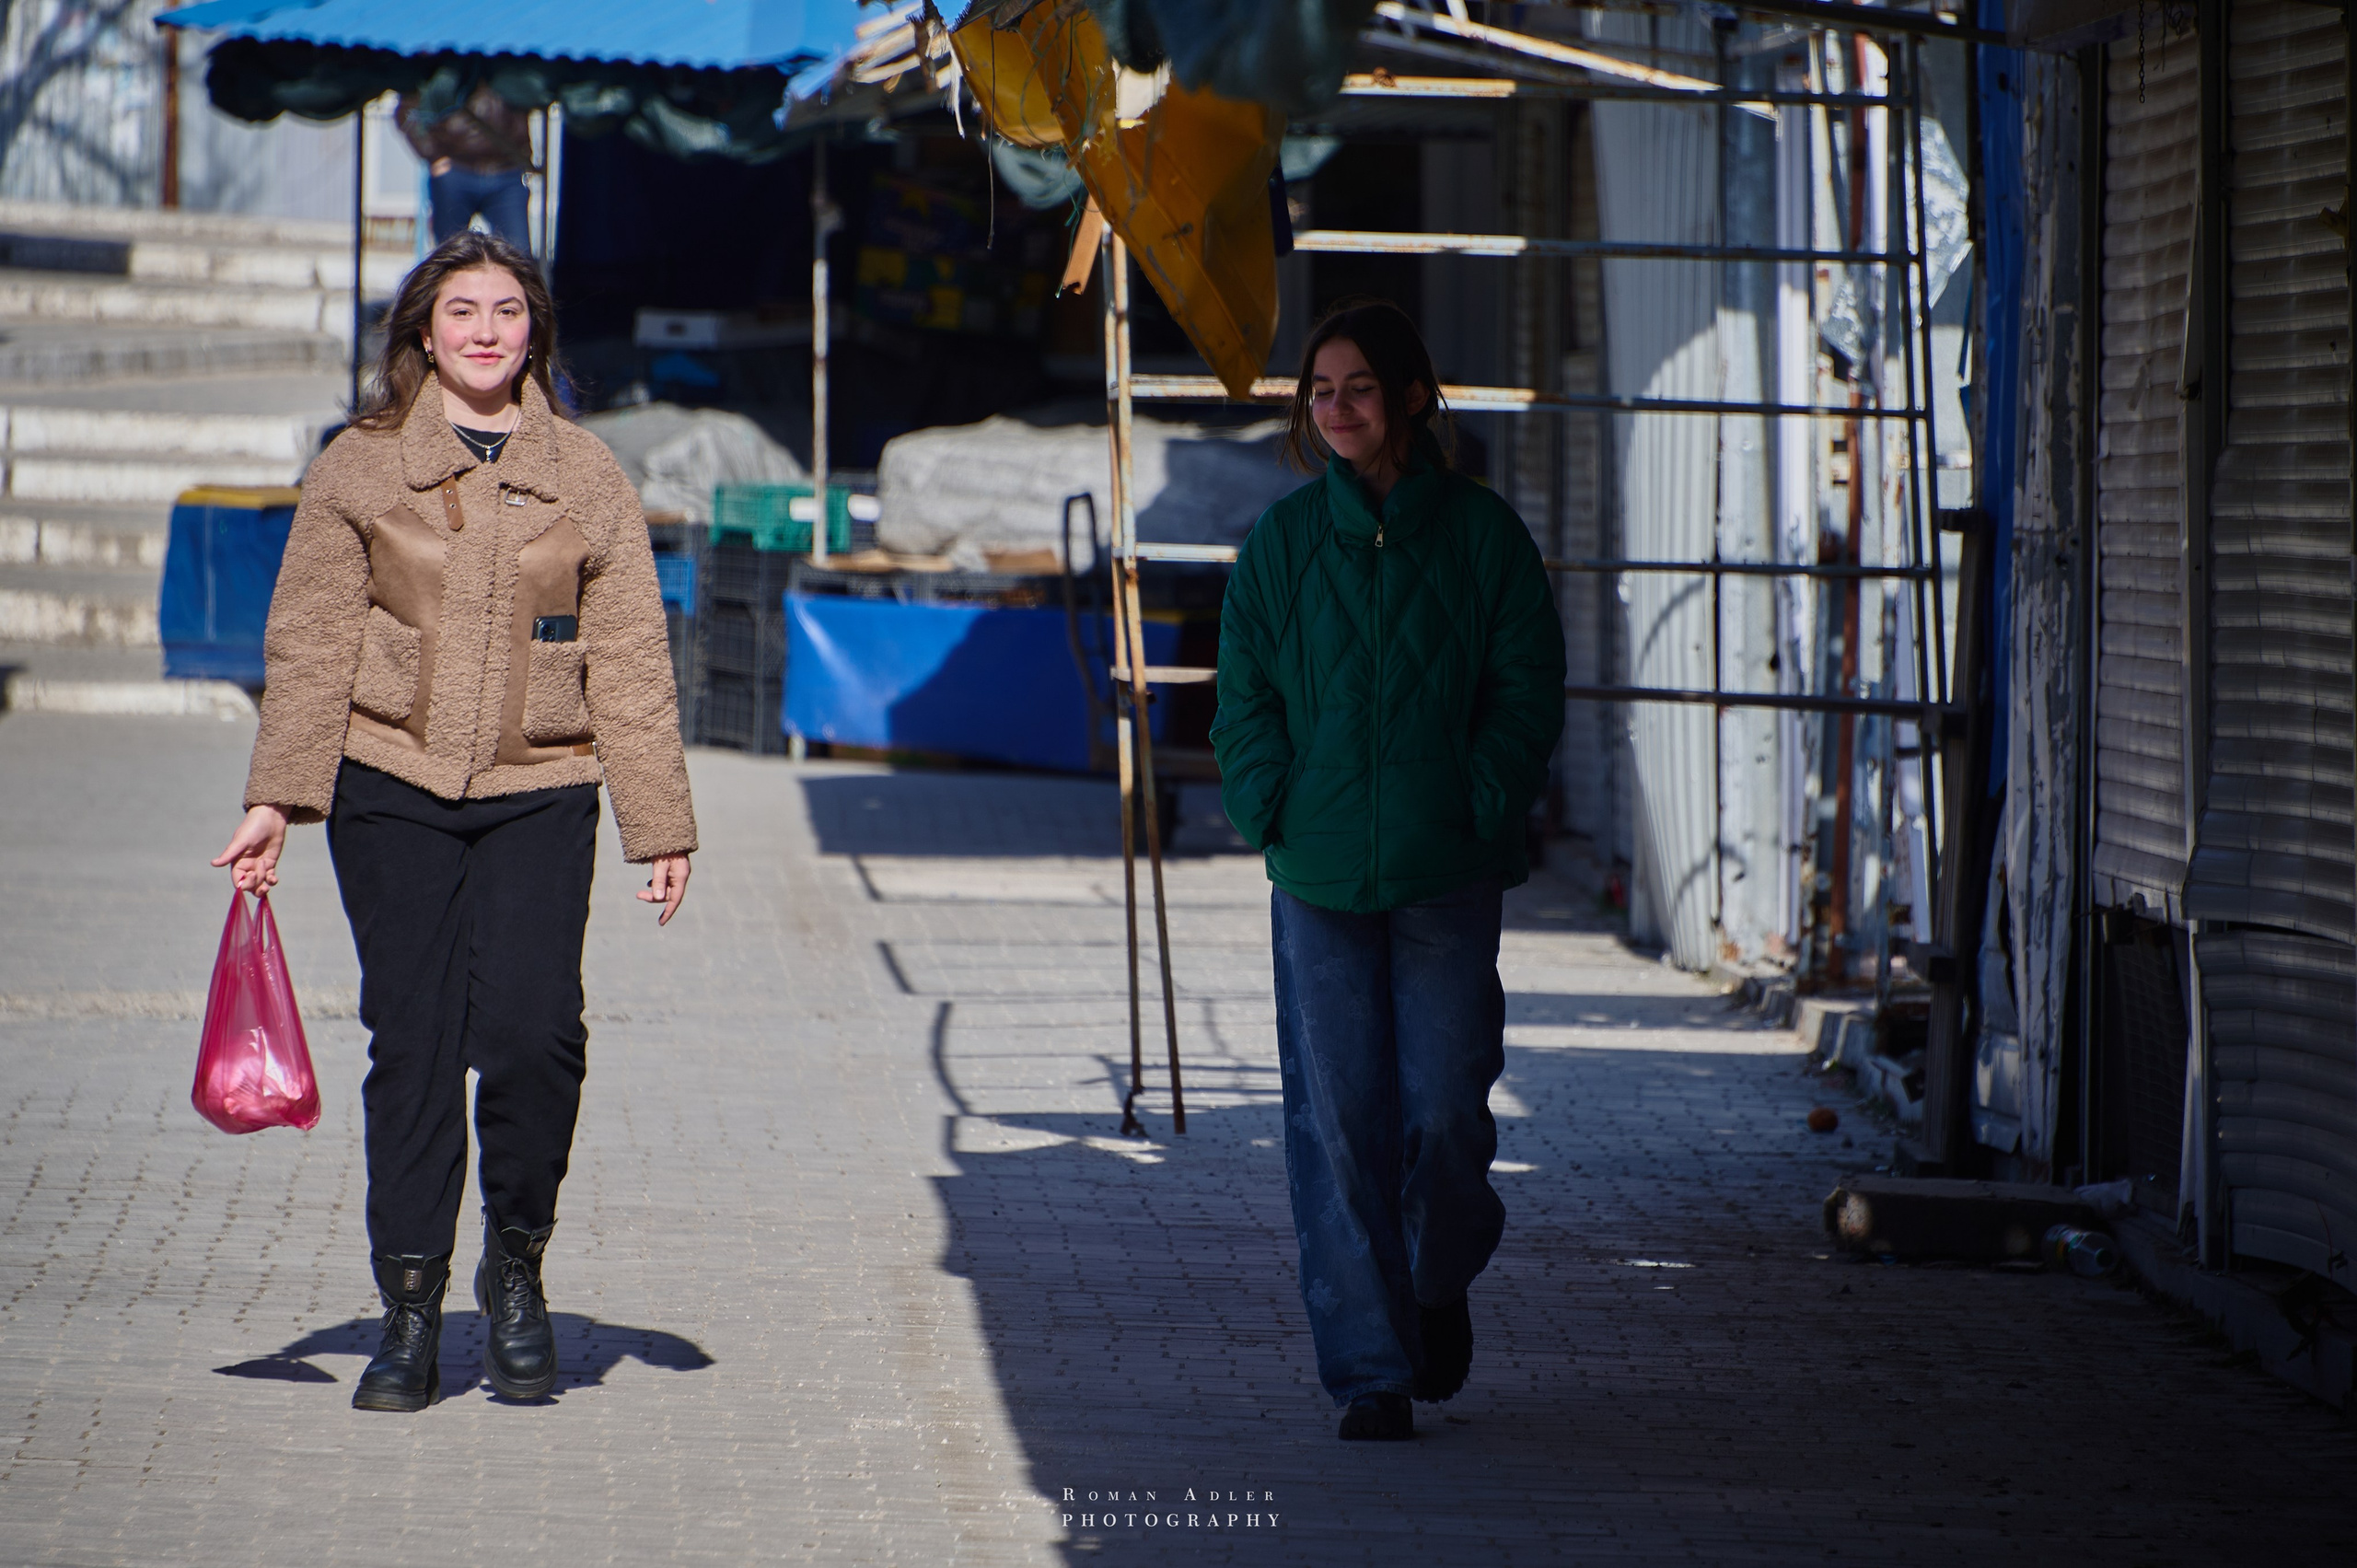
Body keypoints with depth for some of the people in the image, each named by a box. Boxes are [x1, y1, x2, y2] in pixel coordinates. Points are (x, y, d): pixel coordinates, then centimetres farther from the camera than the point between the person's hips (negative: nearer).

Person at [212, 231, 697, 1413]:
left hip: (539, 794, 0)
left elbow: (628, 661, 9)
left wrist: (659, 823, 5)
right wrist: (276, 799, -3)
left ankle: (515, 1268, 6)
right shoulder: (358, 469, 6)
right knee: (410, 1043, -2)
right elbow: (311, 642, 5)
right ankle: (410, 1309, 7)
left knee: (530, 1028, -15)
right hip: (391, 788, 0)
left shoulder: (584, 476, 8)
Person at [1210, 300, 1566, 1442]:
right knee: (1338, 1122, -2)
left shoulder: (1481, 535, 1)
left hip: (1447, 873, -1)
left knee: (1445, 1108, -1)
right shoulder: (1280, 543, 5)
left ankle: (1440, 1282, 30)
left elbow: (1528, 689, 2)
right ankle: (1371, 1368, 6)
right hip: (1318, 875, 1)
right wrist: (1277, 813, -5)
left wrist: (1478, 809, -8)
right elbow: (1244, 697, 7)